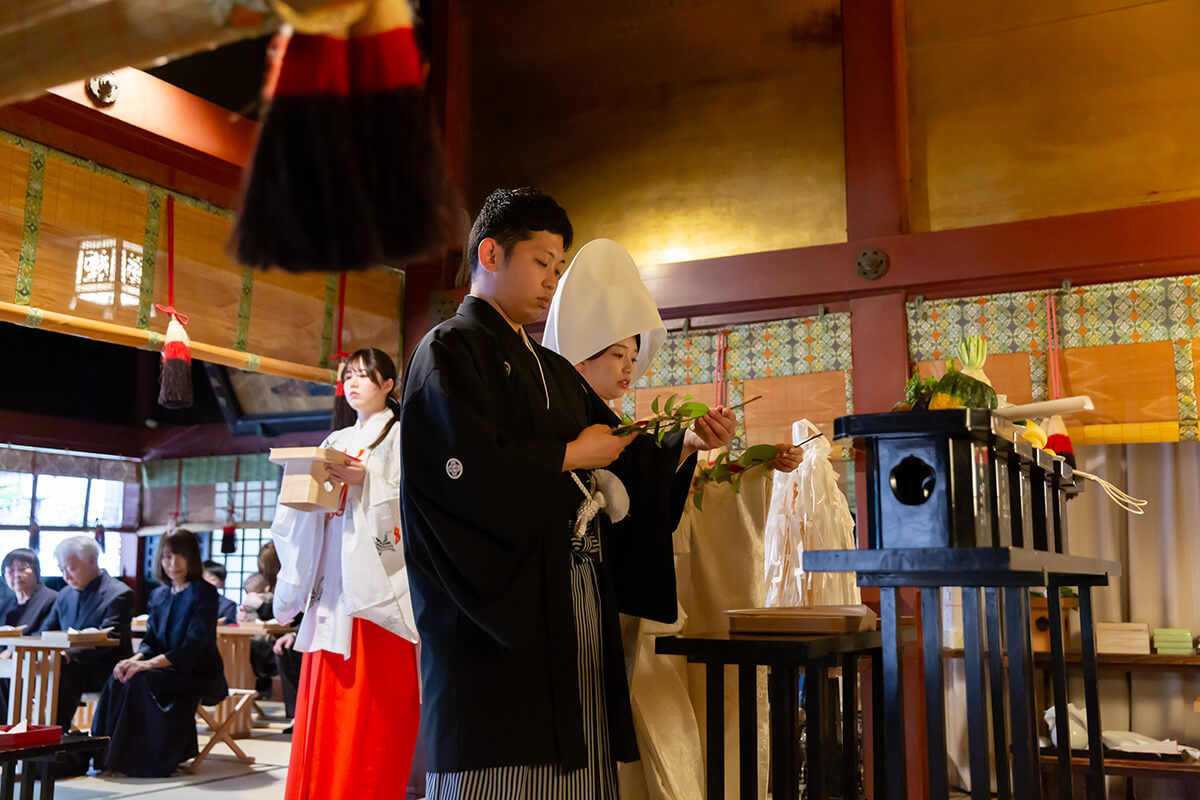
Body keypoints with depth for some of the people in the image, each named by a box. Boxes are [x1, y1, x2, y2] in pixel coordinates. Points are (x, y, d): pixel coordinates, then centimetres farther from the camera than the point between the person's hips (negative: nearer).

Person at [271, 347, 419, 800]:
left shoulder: (402, 437, 5)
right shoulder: (337, 442, 22)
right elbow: (310, 508, 18)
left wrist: (367, 482, -19)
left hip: (378, 579, -6)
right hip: (333, 583, 6)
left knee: (373, 704, -6)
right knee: (326, 703, 5)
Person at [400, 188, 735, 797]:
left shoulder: (554, 371, 23)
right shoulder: (450, 349, -1)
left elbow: (623, 465, 19)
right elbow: (469, 468, -17)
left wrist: (685, 443, 2)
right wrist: (571, 455, -5)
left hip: (577, 610, 7)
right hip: (499, 614, -7)